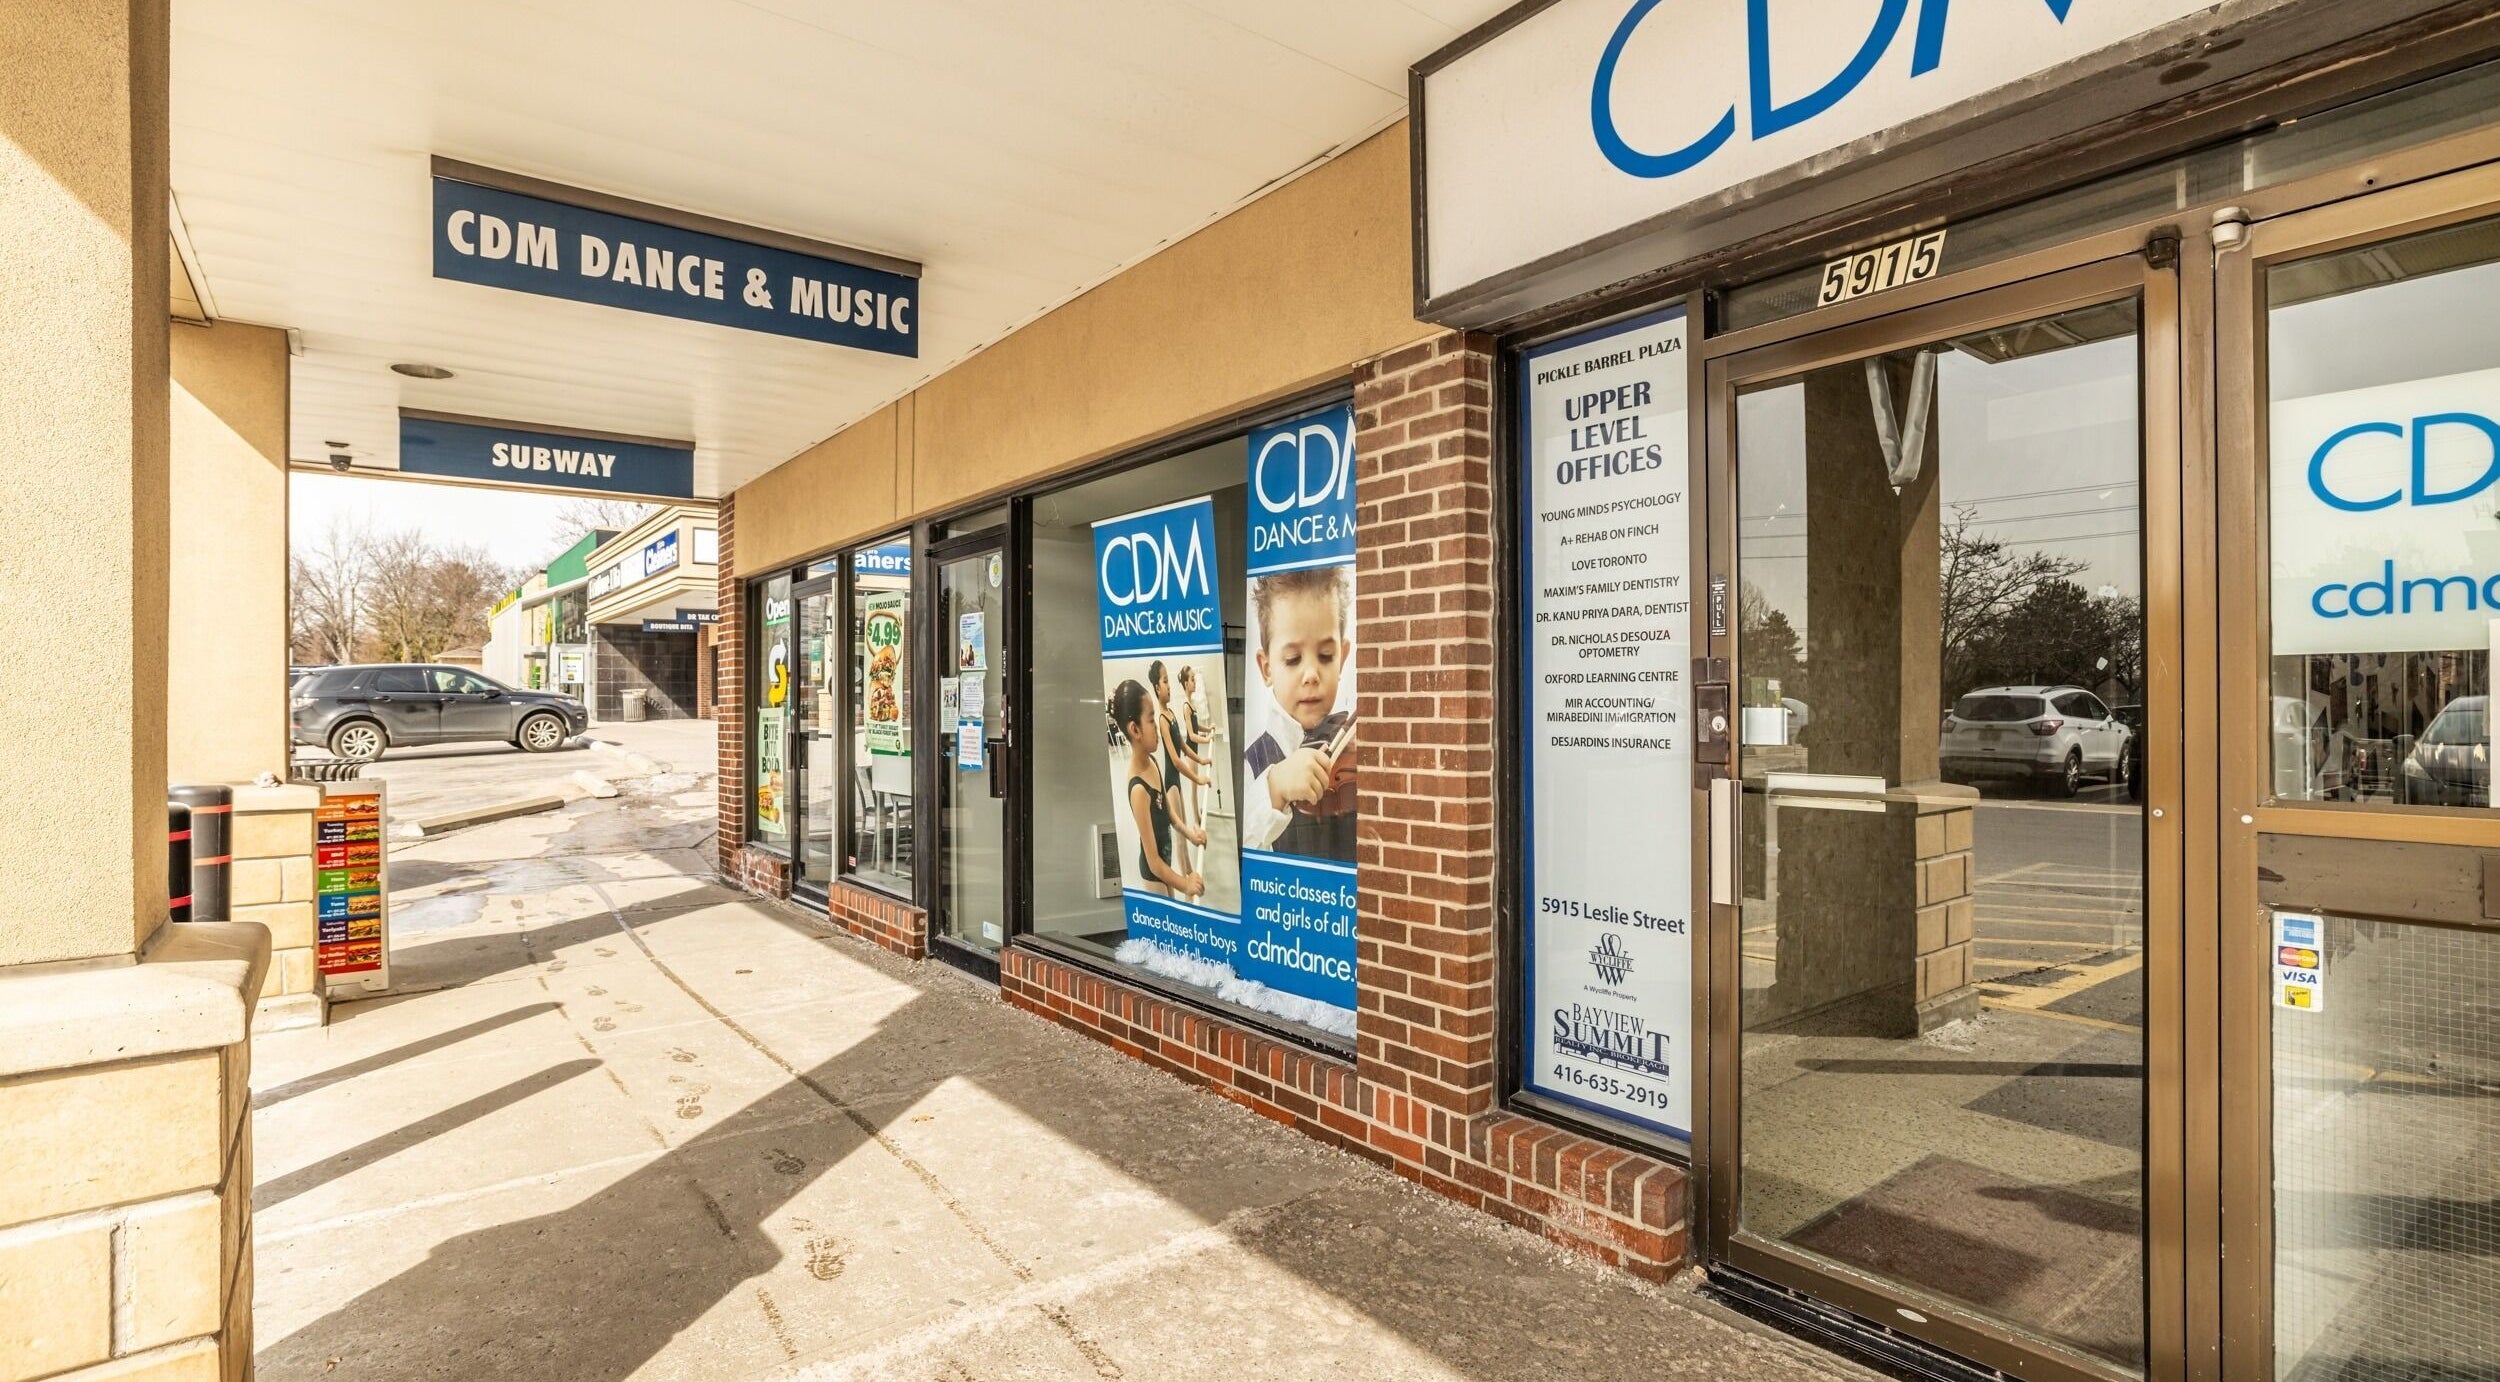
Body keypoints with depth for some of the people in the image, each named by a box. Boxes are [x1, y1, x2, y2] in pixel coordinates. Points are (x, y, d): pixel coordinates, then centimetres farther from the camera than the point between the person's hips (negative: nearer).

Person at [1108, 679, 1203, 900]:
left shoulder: (1152, 762, -5)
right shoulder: (1138, 788, -30)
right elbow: (1154, 863, -25)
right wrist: (1185, 885, -20)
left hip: (1168, 861, 8)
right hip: (1152, 878, -8)